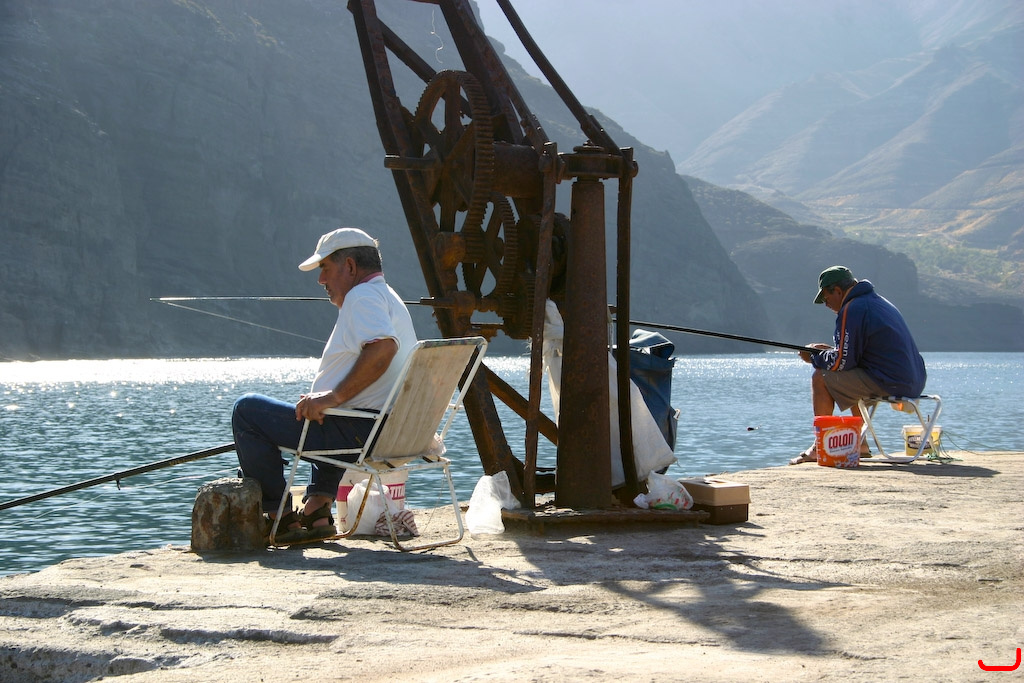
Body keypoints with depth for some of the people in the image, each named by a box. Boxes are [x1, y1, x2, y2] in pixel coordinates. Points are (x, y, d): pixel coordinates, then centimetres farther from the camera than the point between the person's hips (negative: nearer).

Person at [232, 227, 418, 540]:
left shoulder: (362, 295, -11)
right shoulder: (390, 297, 22)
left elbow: (382, 348, -29)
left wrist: (334, 396, -26)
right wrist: (328, 397, 26)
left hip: (362, 431, -11)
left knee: (247, 410, -3)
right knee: (329, 426, 44)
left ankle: (279, 518, 0)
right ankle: (317, 509, 28)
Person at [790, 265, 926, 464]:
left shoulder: (852, 309, -12)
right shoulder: (879, 301, 19)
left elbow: (841, 362, -14)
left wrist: (814, 357, 4)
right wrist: (829, 351, 23)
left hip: (889, 384, -10)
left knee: (821, 378, -2)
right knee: (852, 379, 32)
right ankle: (860, 444, 30)